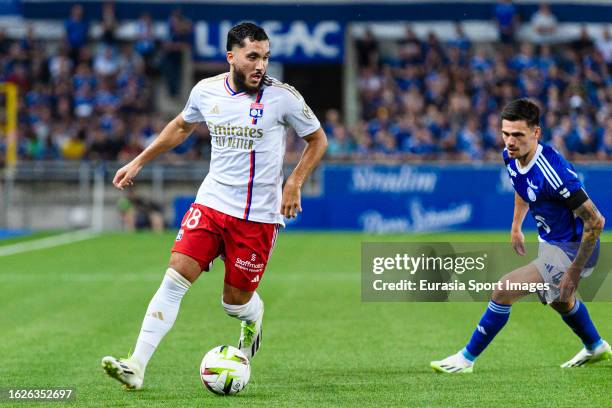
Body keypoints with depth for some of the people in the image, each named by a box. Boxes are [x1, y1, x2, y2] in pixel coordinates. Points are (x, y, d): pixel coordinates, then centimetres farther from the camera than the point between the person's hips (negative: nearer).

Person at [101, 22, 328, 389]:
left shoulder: (282, 96, -8)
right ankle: (136, 367, -13)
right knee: (175, 278, -12)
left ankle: (253, 317, 43)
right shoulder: (206, 91, 2)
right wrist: (139, 162, 21)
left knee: (235, 301, 3)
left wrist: (294, 184, -6)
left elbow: (318, 140, 5)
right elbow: (181, 127, 23)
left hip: (258, 216, -2)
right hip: (212, 204, 2)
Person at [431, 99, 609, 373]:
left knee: (504, 291, -15)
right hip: (551, 242, 10)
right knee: (559, 300, 33)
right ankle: (596, 348, 59)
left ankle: (467, 358, 0)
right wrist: (516, 227, 20)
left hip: (572, 250, -10)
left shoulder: (552, 171, -34)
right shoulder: (511, 157, -9)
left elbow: (595, 220, -30)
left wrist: (575, 271, -28)